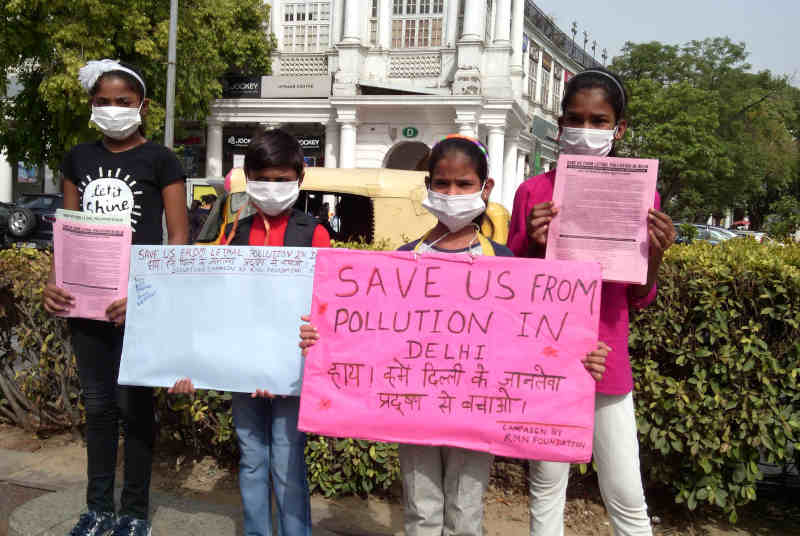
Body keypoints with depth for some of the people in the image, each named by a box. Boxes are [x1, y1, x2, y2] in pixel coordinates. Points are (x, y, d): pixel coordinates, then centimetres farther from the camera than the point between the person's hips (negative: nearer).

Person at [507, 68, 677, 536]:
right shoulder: (534, 192, -2)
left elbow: (640, 299, 5)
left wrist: (655, 254, -14)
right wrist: (535, 245, -15)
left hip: (607, 362, 0)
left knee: (627, 498, 5)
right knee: (547, 488, 13)